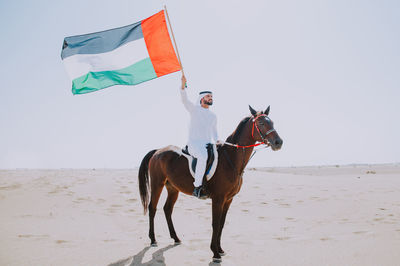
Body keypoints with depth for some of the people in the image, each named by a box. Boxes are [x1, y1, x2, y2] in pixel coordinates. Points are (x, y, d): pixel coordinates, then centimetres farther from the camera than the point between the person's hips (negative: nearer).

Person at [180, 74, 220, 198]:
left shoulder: (213, 116, 22)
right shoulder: (194, 109, 7)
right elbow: (184, 99, -10)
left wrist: (217, 141, 6)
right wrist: (183, 85, -25)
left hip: (208, 144, 6)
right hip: (194, 143, -6)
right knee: (203, 156, -36)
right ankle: (197, 186, -36)